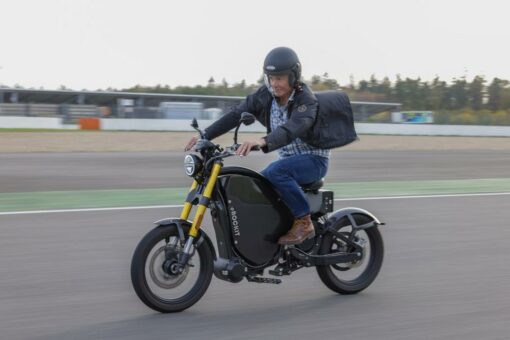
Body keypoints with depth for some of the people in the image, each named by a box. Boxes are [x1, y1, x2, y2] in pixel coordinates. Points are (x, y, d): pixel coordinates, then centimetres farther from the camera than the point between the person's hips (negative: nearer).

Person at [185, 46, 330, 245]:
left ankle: (304, 222, -23)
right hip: (288, 159, 7)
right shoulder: (266, 95, -2)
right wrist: (206, 135, -18)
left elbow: (290, 130, -40)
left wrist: (262, 142, -58)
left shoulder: (306, 101, -21)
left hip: (314, 159, -7)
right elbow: (237, 114, -6)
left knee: (275, 172, -33)